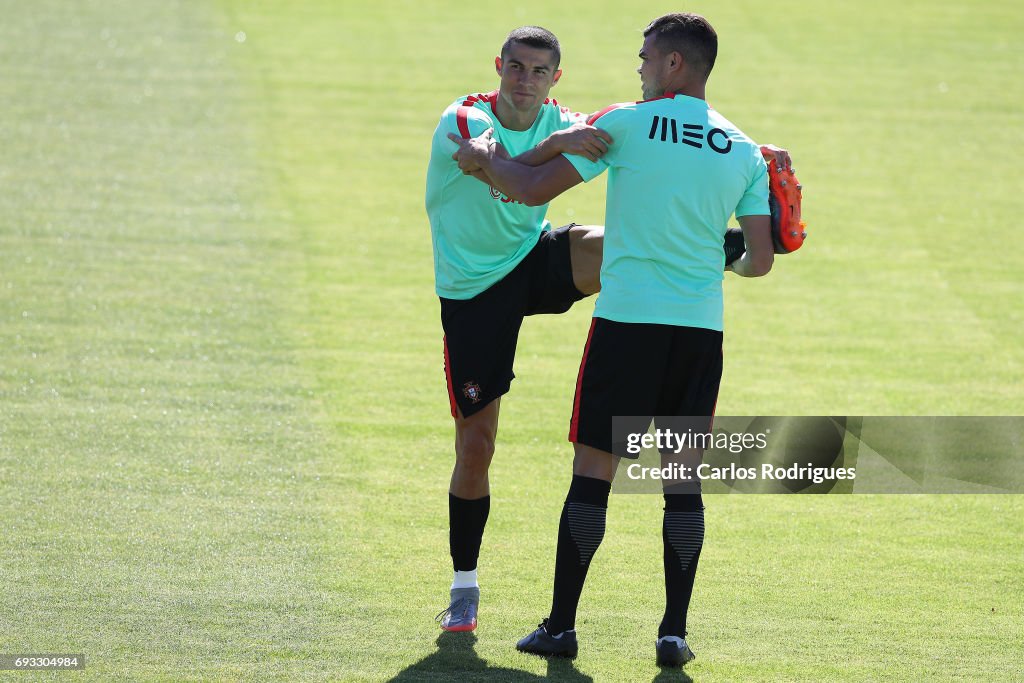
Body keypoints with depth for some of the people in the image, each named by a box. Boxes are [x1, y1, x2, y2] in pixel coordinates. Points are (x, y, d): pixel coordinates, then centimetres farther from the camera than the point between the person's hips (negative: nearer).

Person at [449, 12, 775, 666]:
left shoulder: (627, 123, -3)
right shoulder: (745, 151, 7)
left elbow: (533, 189, -3)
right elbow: (761, 258, 5)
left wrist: (485, 156, 17)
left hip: (627, 320, -3)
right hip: (702, 326, 3)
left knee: (593, 472, 2)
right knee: (684, 479, 8)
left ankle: (561, 626, 5)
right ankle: (675, 631, 6)